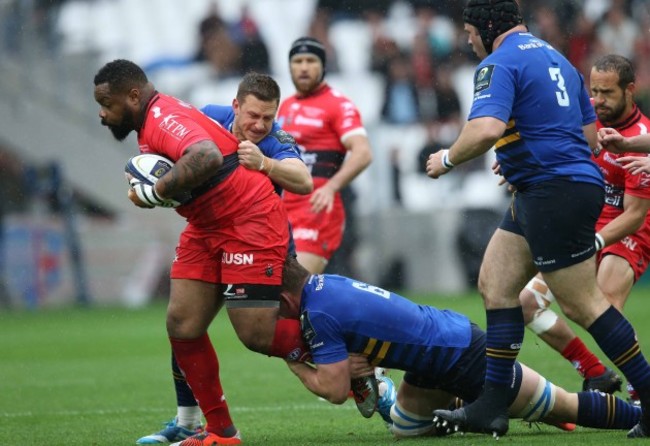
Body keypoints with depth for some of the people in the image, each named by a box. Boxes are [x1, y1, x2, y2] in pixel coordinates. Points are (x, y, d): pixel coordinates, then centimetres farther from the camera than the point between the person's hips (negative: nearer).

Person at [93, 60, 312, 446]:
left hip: (251, 225, -10)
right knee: (182, 325, 0)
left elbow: (207, 157, -41)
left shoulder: (165, 119, -23)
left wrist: (155, 191, -32)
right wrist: (144, 184, -7)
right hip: (208, 228, 10)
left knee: (257, 336, -10)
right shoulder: (151, 125, 10)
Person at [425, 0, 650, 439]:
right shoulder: (555, 58, 17)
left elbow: (487, 128, -28)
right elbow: (589, 135, 21)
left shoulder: (499, 64, -12)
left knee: (583, 303, -4)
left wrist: (447, 159, -9)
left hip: (555, 193, -10)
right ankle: (493, 407, 8)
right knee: (496, 284, 10)